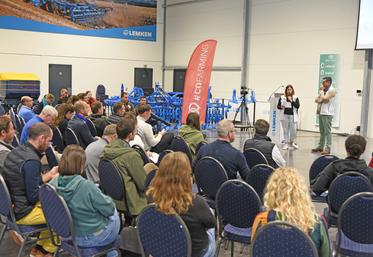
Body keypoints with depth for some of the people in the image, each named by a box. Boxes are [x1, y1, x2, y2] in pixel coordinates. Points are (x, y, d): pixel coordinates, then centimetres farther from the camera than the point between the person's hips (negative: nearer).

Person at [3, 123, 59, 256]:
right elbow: (33, 196, -22)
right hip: (22, 212, -9)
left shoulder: (17, 151, 2)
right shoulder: (32, 160, -26)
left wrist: (49, 174, 16)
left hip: (11, 205, 9)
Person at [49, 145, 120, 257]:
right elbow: (109, 209, -21)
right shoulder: (86, 186, -32)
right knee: (114, 215, 25)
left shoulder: (54, 183, -15)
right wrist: (109, 200, 1)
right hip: (91, 237, -5)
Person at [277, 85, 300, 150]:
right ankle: (286, 143, 8)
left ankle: (292, 142, 16)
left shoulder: (295, 98, 4)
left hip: (293, 116, 0)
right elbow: (278, 106, 8)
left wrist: (291, 101, -11)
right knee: (286, 130, 1)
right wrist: (281, 107, -13)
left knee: (293, 130, 0)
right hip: (285, 115, 0)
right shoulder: (282, 98, 6)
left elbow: (298, 106, -6)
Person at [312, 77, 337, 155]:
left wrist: (321, 90, -4)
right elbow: (316, 100, 17)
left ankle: (327, 148, -10)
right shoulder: (324, 90, 18)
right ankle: (320, 146, 18)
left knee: (327, 131, -9)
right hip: (321, 112, 8)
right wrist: (319, 100, -5)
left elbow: (324, 98, -18)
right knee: (322, 131, 12)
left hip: (327, 113, -8)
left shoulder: (332, 90, -7)